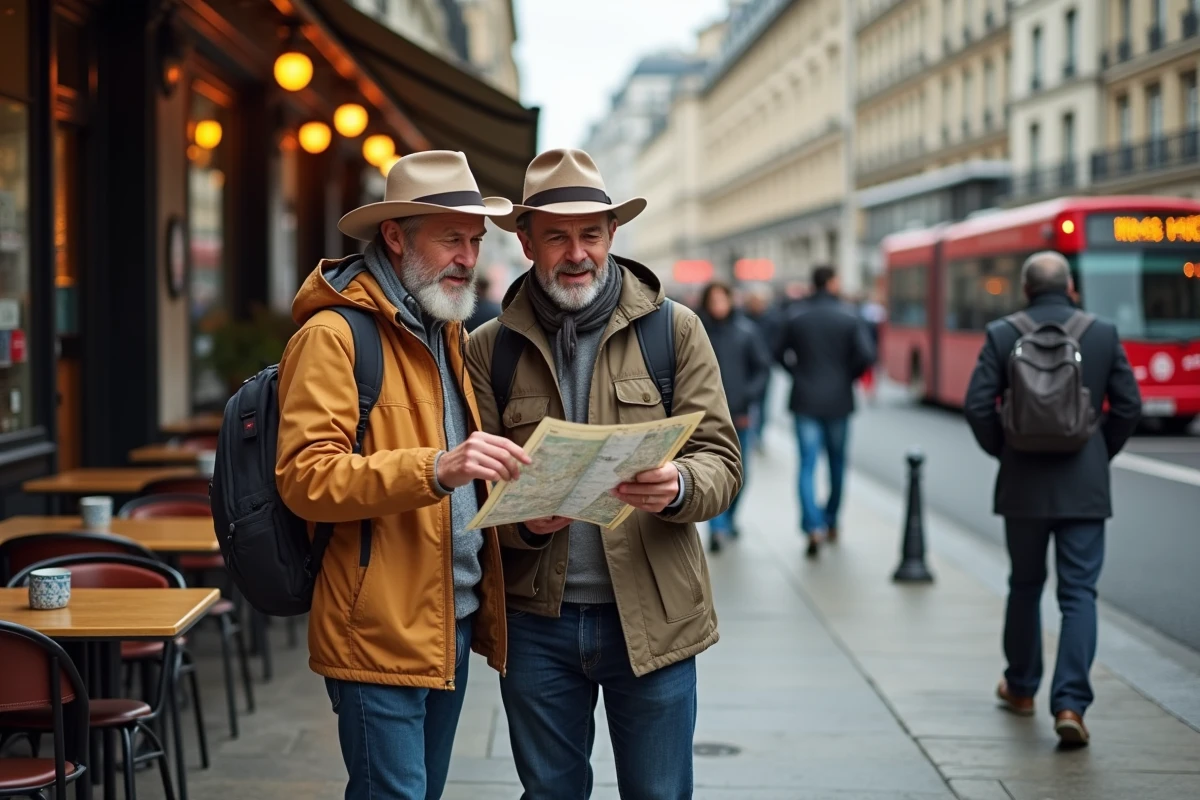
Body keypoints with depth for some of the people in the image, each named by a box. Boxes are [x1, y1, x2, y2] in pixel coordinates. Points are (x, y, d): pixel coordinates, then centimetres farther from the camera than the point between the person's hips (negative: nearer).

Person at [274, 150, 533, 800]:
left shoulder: (447, 330, 17)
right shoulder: (333, 334, -11)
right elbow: (305, 478, -20)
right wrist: (434, 470, -31)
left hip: (454, 619, 8)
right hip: (379, 630, -8)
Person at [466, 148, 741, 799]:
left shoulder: (675, 331, 2)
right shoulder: (490, 349, 3)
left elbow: (721, 460, -2)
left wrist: (677, 488, -24)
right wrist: (522, 520, -19)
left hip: (651, 618, -1)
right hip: (536, 621, 1)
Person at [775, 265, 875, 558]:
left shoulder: (795, 314, -2)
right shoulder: (849, 316, -6)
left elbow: (780, 354, 3)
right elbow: (866, 355, -14)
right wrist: (848, 376, 2)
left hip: (805, 400, 0)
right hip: (839, 400, 0)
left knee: (807, 464, -2)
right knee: (837, 462, 17)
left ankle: (814, 527, -17)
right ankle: (831, 521, 27)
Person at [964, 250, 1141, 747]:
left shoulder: (1002, 336, -3)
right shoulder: (1103, 335, -1)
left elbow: (977, 405, -8)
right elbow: (1128, 406, -2)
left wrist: (1003, 451, 8)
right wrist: (1101, 453, 12)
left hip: (1023, 484, 1)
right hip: (1084, 487, -1)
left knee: (1025, 586, 18)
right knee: (1079, 593, 0)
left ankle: (1021, 689, 32)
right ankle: (1070, 704, -12)